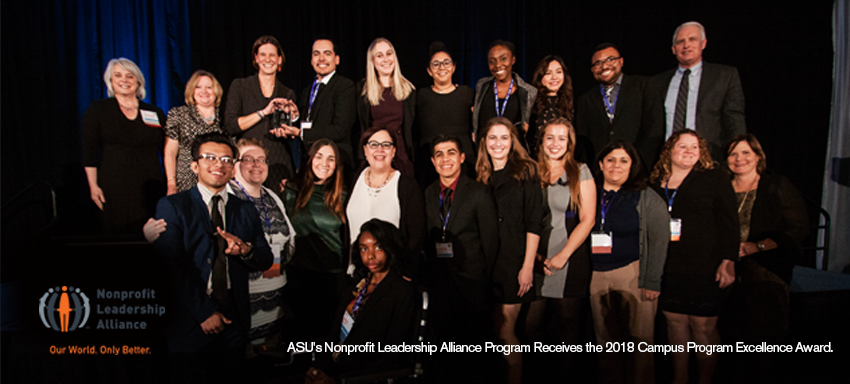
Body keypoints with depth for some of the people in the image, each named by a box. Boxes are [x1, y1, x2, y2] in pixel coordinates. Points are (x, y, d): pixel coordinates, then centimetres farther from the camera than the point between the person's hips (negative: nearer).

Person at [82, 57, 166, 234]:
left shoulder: (156, 113, 11)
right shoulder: (97, 110, 8)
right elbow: (89, 151, 4)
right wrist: (93, 186, -2)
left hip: (151, 187, 1)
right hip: (114, 189, -1)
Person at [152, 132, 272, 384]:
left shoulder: (246, 210, 11)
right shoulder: (171, 207, -2)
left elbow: (266, 261, 6)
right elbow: (171, 267, -12)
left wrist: (246, 250, -16)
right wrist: (204, 312, -16)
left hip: (233, 325, 4)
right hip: (190, 325, -3)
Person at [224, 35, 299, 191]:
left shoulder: (288, 94, 13)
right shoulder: (239, 86, 7)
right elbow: (230, 125, -4)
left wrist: (287, 131, -6)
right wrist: (264, 112, -12)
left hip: (280, 165, 2)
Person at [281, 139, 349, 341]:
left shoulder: (342, 197, 5)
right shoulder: (292, 192, 2)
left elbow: (346, 239, 9)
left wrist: (347, 270, 7)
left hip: (333, 277, 1)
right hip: (299, 273, 0)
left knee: (327, 326, 5)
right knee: (302, 326, 8)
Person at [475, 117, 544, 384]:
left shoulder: (525, 171, 0)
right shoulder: (480, 175, 12)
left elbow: (533, 223, -5)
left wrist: (528, 266, -12)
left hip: (512, 261, -4)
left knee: (504, 332, -3)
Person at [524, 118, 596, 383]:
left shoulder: (580, 172, 2)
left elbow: (588, 219, -2)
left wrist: (562, 255, -8)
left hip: (571, 260, -2)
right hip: (538, 259, 2)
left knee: (568, 322, 5)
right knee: (532, 323, 2)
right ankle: (547, 362, 28)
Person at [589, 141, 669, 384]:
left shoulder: (645, 197, 0)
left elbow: (659, 240, -4)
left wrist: (651, 281, -11)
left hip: (634, 275, -3)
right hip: (597, 277, 3)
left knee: (638, 341, 4)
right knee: (605, 341, 12)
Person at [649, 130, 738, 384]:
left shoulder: (714, 179, 2)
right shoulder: (656, 182, 10)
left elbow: (729, 224, -1)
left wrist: (728, 261, -9)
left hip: (705, 269, -3)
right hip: (667, 268, 3)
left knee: (703, 325, 0)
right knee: (675, 320, 10)